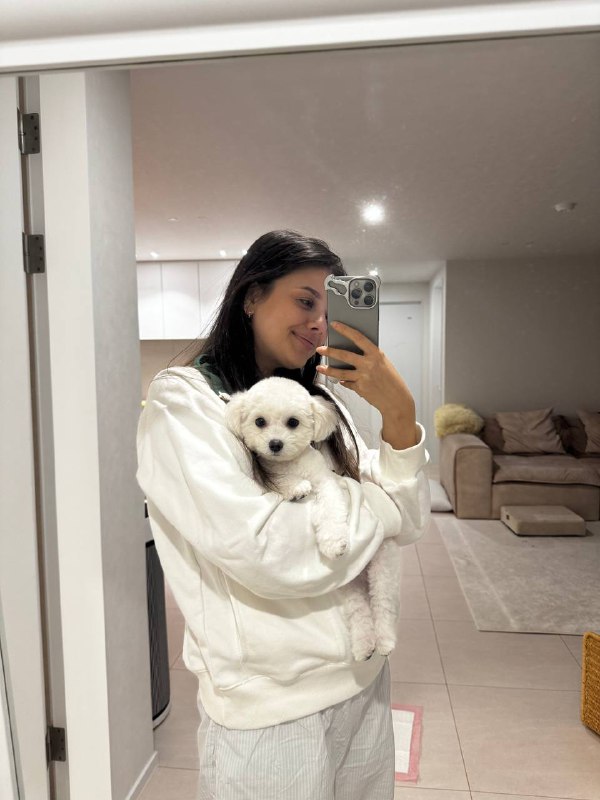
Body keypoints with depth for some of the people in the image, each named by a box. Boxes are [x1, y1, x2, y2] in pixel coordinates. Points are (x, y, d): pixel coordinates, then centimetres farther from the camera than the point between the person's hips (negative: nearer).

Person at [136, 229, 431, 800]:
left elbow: (406, 526, -1)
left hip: (365, 683, 6)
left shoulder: (319, 404, 3)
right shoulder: (180, 402, -15)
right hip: (270, 710, -6)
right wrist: (376, 499, -11)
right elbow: (264, 550, -27)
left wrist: (400, 415, -17)